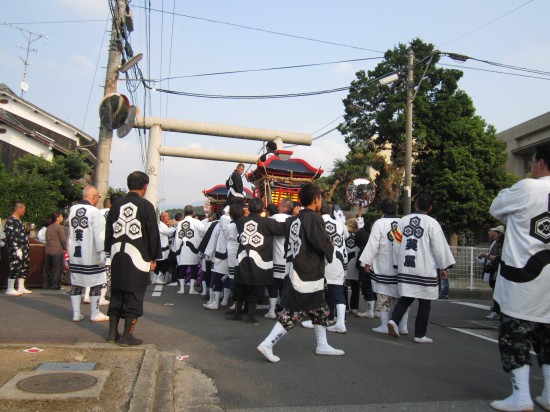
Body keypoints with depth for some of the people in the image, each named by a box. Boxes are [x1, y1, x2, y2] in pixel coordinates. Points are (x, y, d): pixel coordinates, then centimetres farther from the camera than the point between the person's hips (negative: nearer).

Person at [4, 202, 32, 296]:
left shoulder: (18, 220, 18)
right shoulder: (10, 221, -12)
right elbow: (11, 236, -19)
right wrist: (17, 249, -22)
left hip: (23, 249, 10)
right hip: (16, 250, -10)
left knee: (24, 267, 12)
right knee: (15, 268, -7)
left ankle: (21, 288, 19)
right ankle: (10, 289, 0)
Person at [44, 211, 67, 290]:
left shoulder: (49, 228, 15)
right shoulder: (60, 227, -8)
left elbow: (47, 239, 19)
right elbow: (63, 240, -11)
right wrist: (65, 249, -1)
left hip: (48, 250, 7)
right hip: (57, 251, -7)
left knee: (47, 269, 12)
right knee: (57, 269, -1)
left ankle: (46, 285, 16)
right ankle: (55, 285, -1)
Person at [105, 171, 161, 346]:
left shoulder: (116, 205, 6)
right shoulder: (146, 206, -9)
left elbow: (108, 232, 13)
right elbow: (153, 234, -6)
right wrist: (153, 258, 3)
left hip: (117, 258, 5)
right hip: (137, 259, -5)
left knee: (116, 295, 15)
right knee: (134, 298, 3)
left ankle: (112, 333, 22)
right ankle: (127, 336, 6)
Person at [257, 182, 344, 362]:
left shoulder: (295, 219, 8)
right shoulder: (314, 218, -16)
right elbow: (324, 244, -19)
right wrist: (330, 248, 1)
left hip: (298, 272, 9)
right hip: (308, 276, -9)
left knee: (321, 311, 20)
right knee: (292, 314, -3)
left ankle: (322, 345, 30)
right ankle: (267, 345, 0)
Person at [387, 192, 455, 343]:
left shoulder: (403, 221, 3)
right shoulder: (432, 223, -7)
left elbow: (396, 244, 7)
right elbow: (440, 246, -5)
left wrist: (397, 263, 18)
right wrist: (444, 266, 6)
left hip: (405, 267, 4)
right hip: (425, 269, -4)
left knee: (406, 297, 15)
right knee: (424, 302, 8)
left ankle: (394, 320, -5)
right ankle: (420, 334, 12)